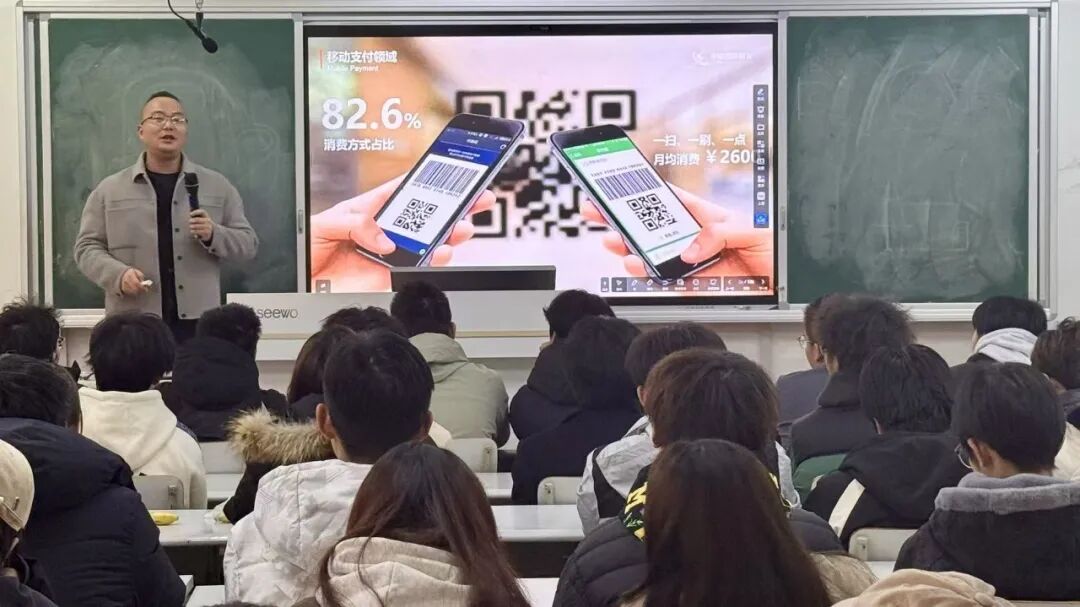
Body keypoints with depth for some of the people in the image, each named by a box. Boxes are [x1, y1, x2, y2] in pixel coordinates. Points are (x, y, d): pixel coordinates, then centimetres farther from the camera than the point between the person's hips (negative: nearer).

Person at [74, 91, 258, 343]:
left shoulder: (217, 186, 10)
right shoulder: (109, 190, 9)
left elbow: (248, 242, 10)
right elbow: (87, 246, 8)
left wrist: (214, 234, -11)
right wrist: (119, 275, -11)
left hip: (197, 321, 1)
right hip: (132, 324, 0)